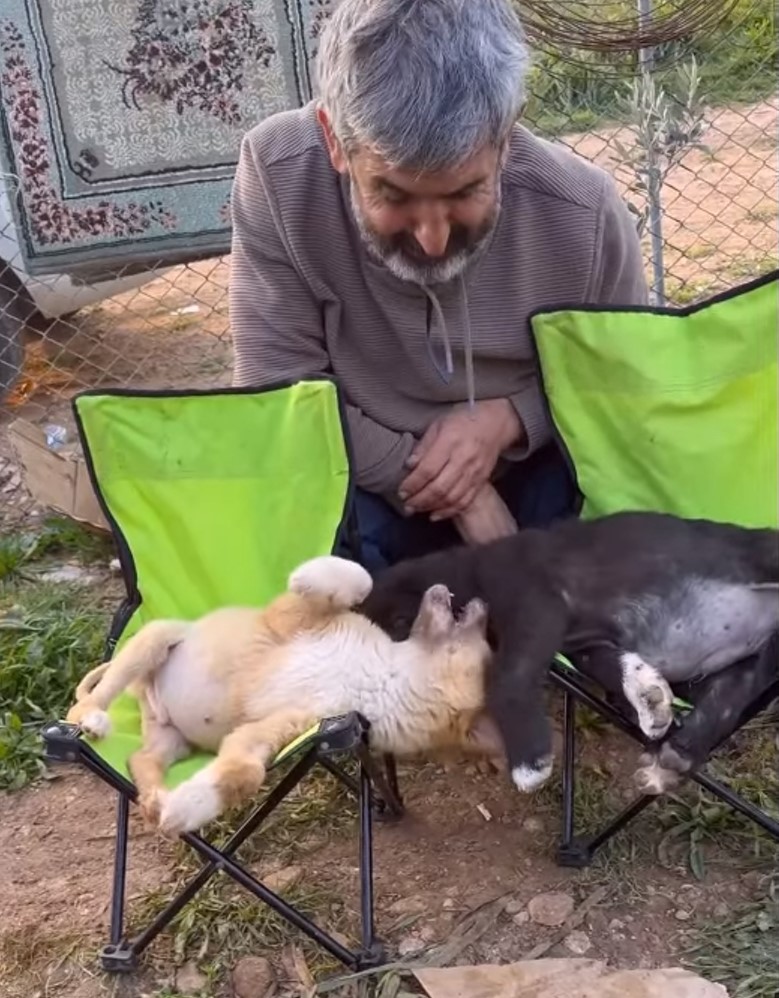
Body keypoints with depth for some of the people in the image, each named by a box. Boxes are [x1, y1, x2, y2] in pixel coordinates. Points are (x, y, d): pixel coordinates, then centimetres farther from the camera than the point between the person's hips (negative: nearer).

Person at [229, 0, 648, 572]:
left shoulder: (585, 214, -21)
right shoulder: (278, 176, -23)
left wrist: (508, 417, -22)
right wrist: (456, 496, -22)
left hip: (533, 478, 1)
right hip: (368, 483, 0)